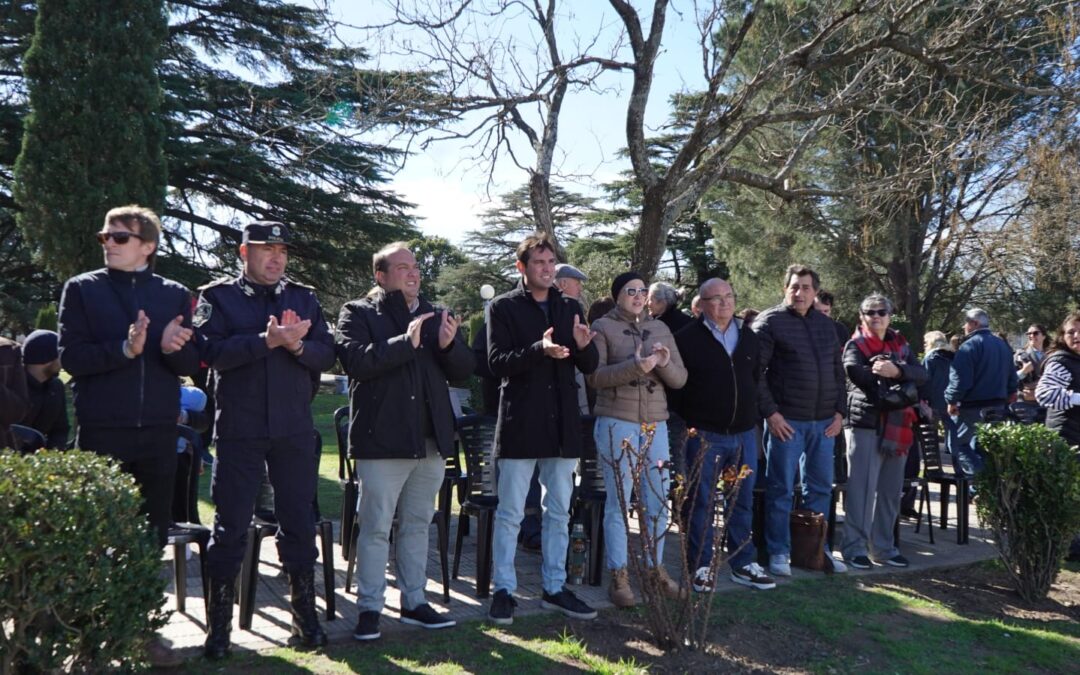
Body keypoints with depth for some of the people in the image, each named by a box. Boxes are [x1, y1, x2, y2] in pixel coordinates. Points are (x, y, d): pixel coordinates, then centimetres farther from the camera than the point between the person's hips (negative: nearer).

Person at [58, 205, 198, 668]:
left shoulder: (175, 294, 8)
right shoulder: (82, 289, 3)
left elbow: (192, 363, 5)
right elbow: (71, 357, -6)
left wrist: (173, 348, -16)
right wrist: (124, 349, -20)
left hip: (158, 431, 2)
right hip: (102, 430, -2)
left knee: (153, 533, 8)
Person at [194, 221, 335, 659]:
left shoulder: (303, 298, 12)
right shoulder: (217, 296, 3)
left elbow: (326, 355, 4)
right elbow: (212, 351, -13)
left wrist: (297, 344, -16)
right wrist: (266, 341, -22)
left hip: (294, 429, 3)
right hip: (238, 429, -2)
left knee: (299, 523, 9)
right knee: (230, 525, 3)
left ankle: (305, 615, 22)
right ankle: (219, 624, 16)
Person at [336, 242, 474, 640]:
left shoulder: (436, 315, 15)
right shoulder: (358, 313, -1)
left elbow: (464, 370, 10)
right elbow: (354, 359, -18)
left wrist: (449, 345, -11)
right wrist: (405, 342, -25)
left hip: (431, 439, 6)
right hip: (382, 439, -5)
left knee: (417, 524, 15)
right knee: (376, 527, 1)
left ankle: (414, 602, 25)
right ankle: (369, 609, 12)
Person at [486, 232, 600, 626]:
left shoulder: (570, 309, 12)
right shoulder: (504, 307, -1)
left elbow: (590, 367, 9)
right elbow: (497, 362, -12)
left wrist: (583, 346, -14)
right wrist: (539, 350, -27)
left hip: (562, 423, 5)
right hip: (519, 423, -4)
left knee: (559, 512, 12)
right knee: (510, 513, 2)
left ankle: (555, 587, 23)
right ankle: (504, 589, 14)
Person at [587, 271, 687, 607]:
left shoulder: (659, 328, 12)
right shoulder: (603, 327, 0)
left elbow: (680, 379, 9)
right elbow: (594, 376, -11)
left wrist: (666, 363, -13)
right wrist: (634, 367, -24)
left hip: (656, 423, 4)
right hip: (616, 423, -4)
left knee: (657, 501, 9)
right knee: (618, 501, 0)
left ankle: (655, 567, 24)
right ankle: (619, 576, 10)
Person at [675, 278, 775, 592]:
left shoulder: (748, 336, 10)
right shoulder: (688, 338, -7)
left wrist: (752, 415, 14)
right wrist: (690, 418, -5)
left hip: (744, 433, 5)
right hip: (705, 435, -5)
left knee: (742, 502, 13)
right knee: (702, 503, 3)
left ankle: (743, 564, 24)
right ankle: (701, 566, 14)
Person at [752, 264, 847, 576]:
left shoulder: (826, 324, 14)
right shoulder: (770, 322, -5)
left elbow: (838, 371, 18)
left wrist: (839, 410, 8)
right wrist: (770, 412, -15)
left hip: (824, 422, 6)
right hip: (786, 421, -6)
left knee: (820, 488, 13)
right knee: (781, 489, 1)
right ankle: (778, 552, 11)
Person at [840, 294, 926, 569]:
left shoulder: (900, 344, 15)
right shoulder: (855, 345, -1)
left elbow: (921, 374, 0)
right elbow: (855, 371, -22)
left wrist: (897, 371, -18)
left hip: (897, 426, 6)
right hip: (865, 424, -6)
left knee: (890, 491, 12)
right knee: (861, 489, -6)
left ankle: (883, 547, 23)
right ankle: (854, 547, 2)